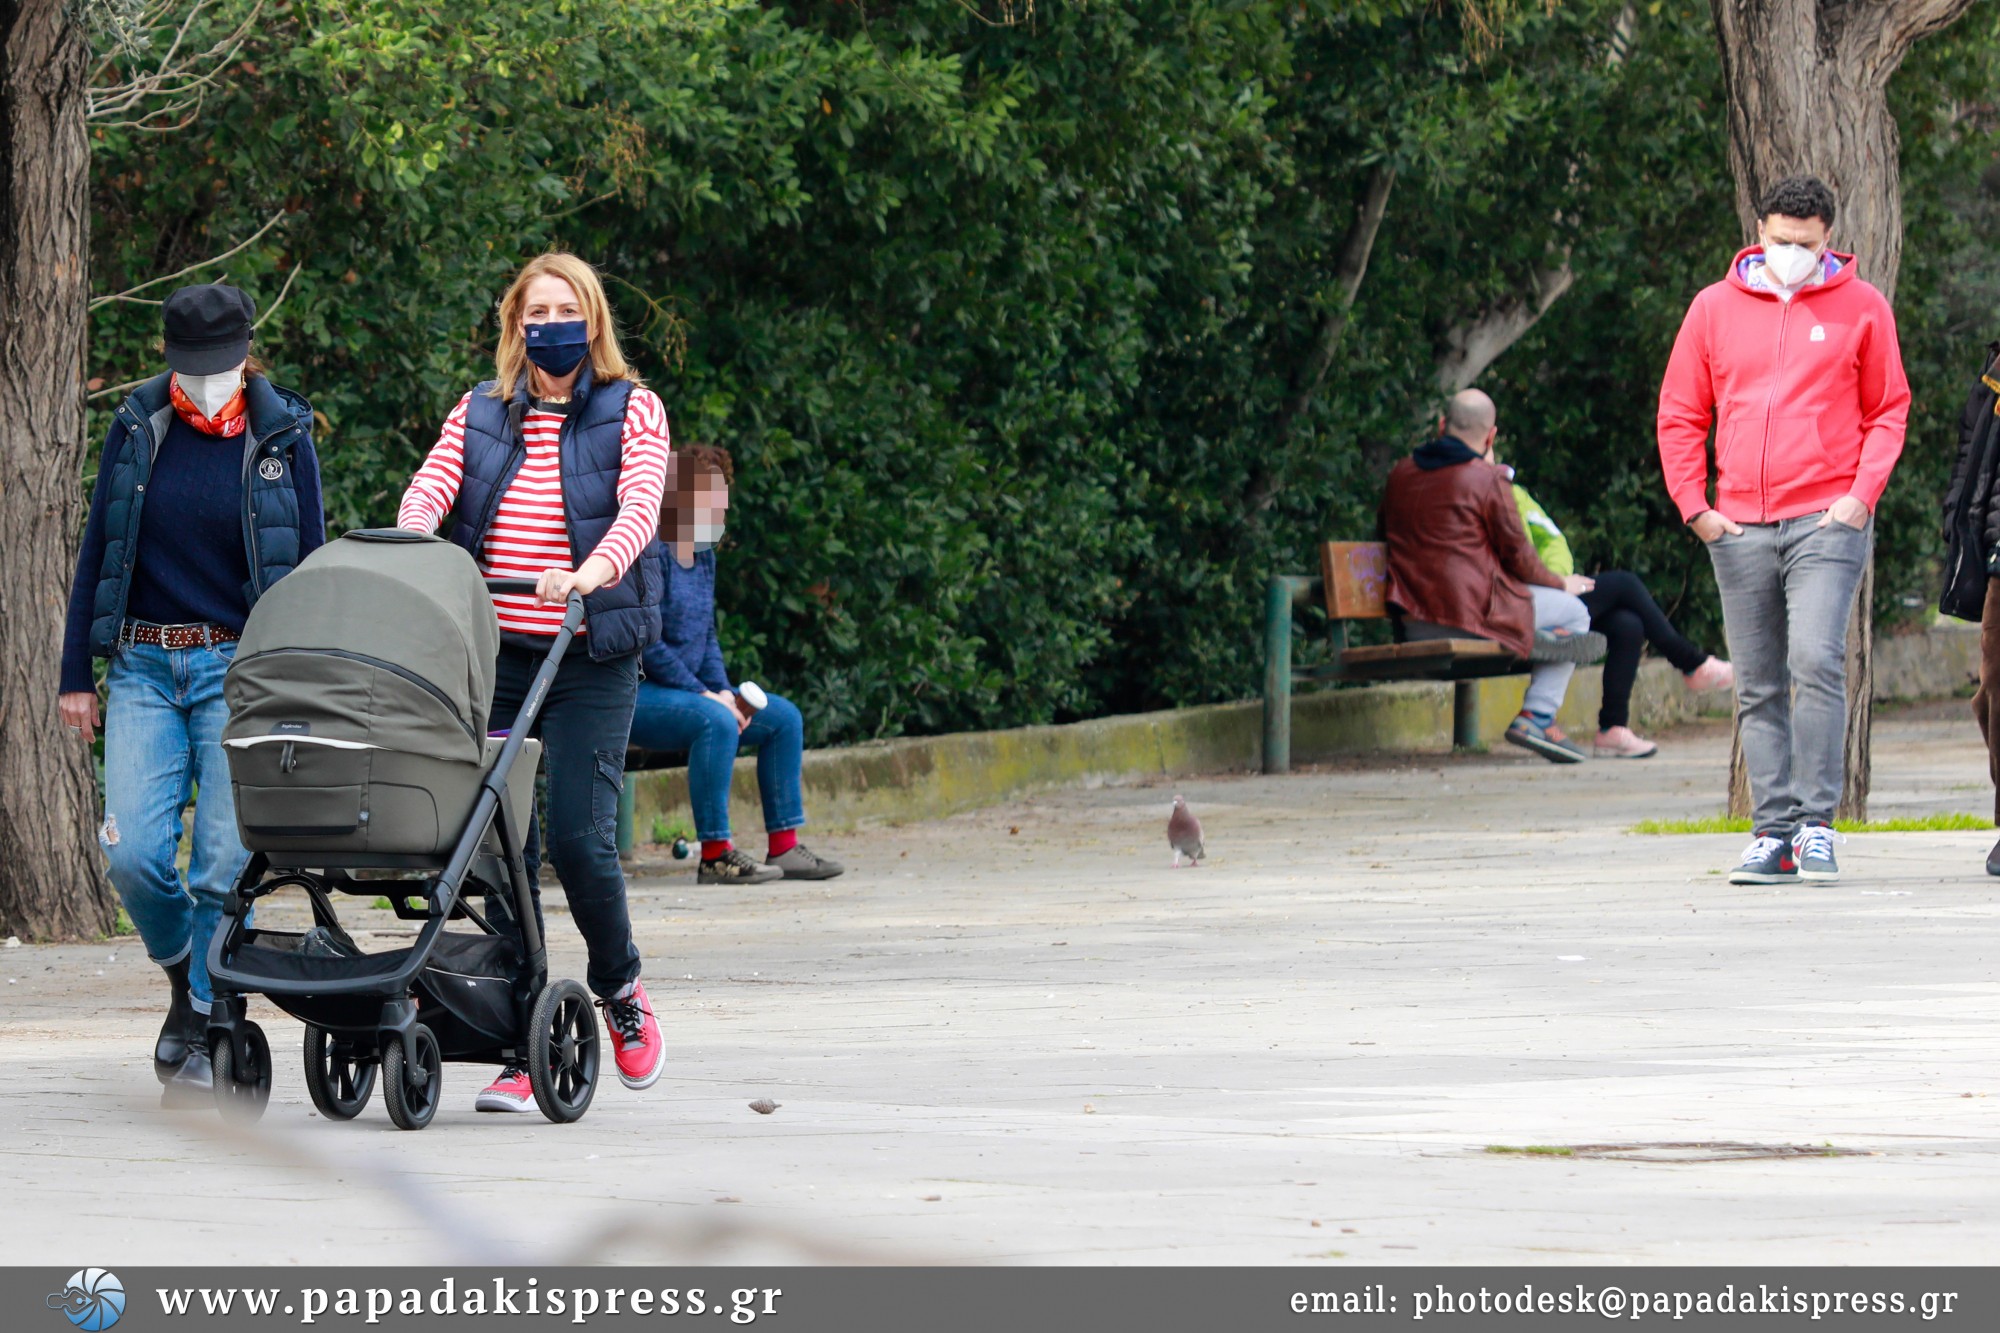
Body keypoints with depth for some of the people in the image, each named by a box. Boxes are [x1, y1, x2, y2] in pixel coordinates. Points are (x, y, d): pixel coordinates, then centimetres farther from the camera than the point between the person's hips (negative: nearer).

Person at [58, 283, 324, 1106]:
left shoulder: (282, 437, 2)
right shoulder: (138, 428, 6)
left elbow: (309, 568, 6)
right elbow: (97, 551, 10)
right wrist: (76, 674, 7)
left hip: (240, 668, -2)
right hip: (144, 667, 2)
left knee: (225, 860, -8)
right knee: (134, 854, -9)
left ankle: (206, 1038, 3)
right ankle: (184, 976, 19)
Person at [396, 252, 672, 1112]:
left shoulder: (632, 412, 5)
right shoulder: (481, 414, 13)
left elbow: (639, 507, -11)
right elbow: (429, 490, 0)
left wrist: (591, 571, -31)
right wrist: (415, 543, -24)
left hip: (590, 659, -3)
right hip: (492, 654, 3)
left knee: (578, 836, -11)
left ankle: (619, 988, 17)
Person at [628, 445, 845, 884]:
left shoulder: (704, 556, 13)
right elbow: (647, 643, -22)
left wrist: (724, 690, -1)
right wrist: (705, 695, -20)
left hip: (687, 688, 10)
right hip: (637, 695, -10)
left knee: (783, 717, 5)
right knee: (716, 721, -35)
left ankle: (784, 847, 6)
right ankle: (715, 855, -31)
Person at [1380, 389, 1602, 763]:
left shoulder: (1400, 475, 10)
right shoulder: (1488, 480, -10)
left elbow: (1388, 536, 24)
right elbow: (1517, 555, -4)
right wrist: (1562, 583, 16)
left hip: (1413, 622, 8)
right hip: (1472, 614, -8)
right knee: (1573, 612, 9)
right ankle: (1537, 716, 1)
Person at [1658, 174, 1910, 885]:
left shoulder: (1860, 307, 5)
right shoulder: (1715, 307, 10)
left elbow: (1888, 409, 9)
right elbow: (1680, 415, 14)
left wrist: (1862, 493, -5)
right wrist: (1695, 506, 3)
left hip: (1826, 521, -3)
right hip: (1739, 528, 3)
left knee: (1816, 660, -18)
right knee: (1758, 690, 4)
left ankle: (1815, 823, -14)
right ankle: (1773, 832, 7)